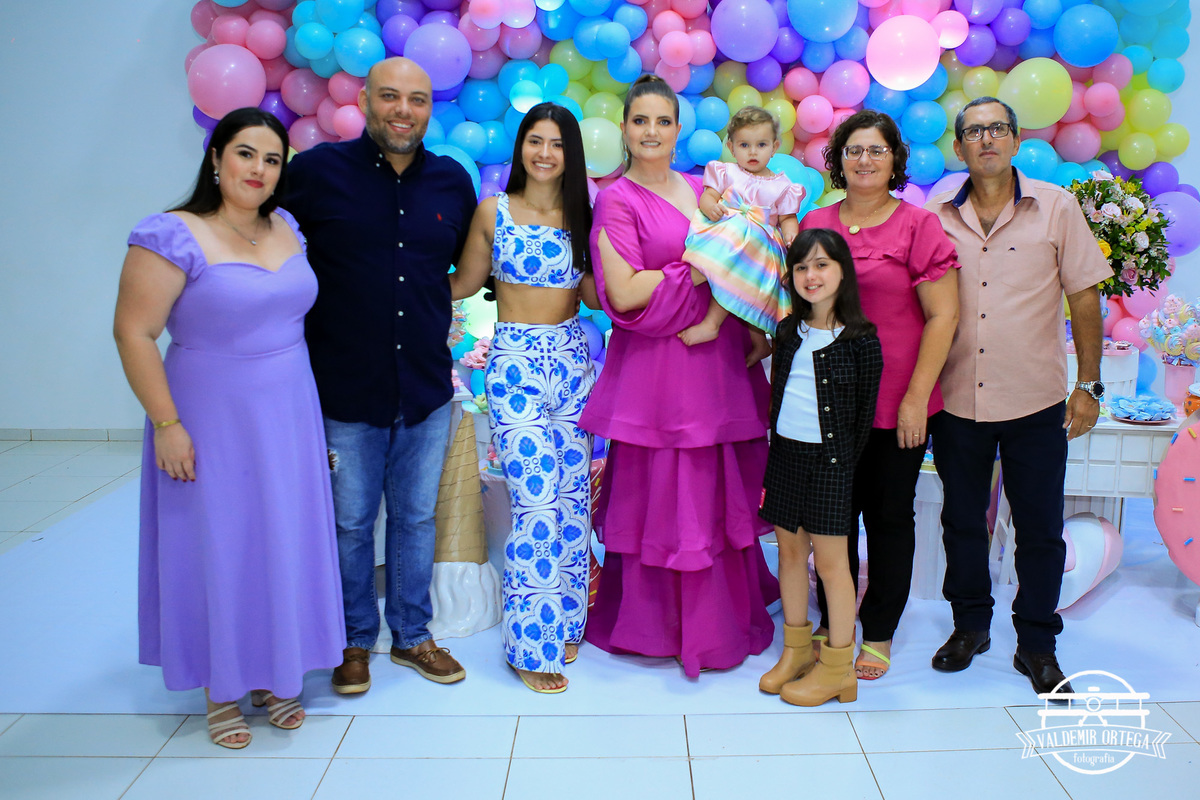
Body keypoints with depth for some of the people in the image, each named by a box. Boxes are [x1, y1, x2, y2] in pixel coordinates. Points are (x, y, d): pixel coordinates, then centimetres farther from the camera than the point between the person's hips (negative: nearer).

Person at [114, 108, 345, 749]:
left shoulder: (286, 228, 5)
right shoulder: (174, 237, -14)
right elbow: (134, 333, -14)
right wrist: (166, 424, -16)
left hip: (289, 418, 6)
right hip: (213, 420, -5)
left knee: (285, 543, 12)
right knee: (217, 546, 5)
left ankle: (275, 674, 30)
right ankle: (221, 688, 23)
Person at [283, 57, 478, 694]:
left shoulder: (453, 182, 4)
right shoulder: (316, 171, -7)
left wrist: (433, 307, 8)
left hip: (427, 388, 3)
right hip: (343, 387, -3)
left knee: (416, 518, 15)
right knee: (350, 522, 10)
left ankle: (412, 635, 33)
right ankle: (355, 640, 31)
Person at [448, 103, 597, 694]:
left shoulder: (580, 217, 7)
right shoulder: (493, 213, 1)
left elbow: (597, 294, 3)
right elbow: (464, 283, 9)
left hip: (572, 360, 3)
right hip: (515, 363, -3)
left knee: (573, 495, 6)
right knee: (538, 500, -7)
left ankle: (563, 622, 24)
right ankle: (530, 645, 6)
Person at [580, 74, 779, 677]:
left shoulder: (701, 190, 14)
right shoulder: (616, 201, -5)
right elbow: (623, 294, -15)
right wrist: (695, 270, -11)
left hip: (716, 360, 6)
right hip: (655, 368, -6)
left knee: (717, 491, 11)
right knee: (661, 494, 1)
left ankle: (723, 615, 27)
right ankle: (657, 623, 19)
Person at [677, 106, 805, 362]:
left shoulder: (781, 186, 12)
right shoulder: (726, 173, 15)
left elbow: (787, 218, 11)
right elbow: (708, 195, 4)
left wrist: (791, 235, -11)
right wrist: (709, 205, -20)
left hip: (760, 244, -2)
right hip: (722, 233, 3)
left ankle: (711, 324, -28)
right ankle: (760, 343, 6)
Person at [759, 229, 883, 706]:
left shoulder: (860, 339, -9)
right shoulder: (788, 332, 6)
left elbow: (865, 412, -5)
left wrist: (845, 464, -5)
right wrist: (778, 443, 7)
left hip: (829, 460, -5)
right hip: (784, 453, 6)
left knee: (830, 561, 2)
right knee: (790, 552, 14)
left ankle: (837, 667, 16)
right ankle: (796, 650, 29)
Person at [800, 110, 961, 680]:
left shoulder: (919, 225, -5)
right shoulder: (815, 224, 6)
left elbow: (943, 316, -8)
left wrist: (915, 398, -12)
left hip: (898, 403, -3)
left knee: (889, 516, 9)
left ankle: (879, 634, 24)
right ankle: (831, 624, 27)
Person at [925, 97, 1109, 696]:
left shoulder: (1057, 208, -1)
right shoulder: (936, 218, 3)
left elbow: (1085, 298, 1)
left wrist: (1089, 384, -3)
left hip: (1036, 401, -1)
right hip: (956, 400, 2)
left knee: (1040, 530, 7)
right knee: (962, 522, 13)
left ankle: (1037, 645, 23)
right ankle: (970, 625, 32)